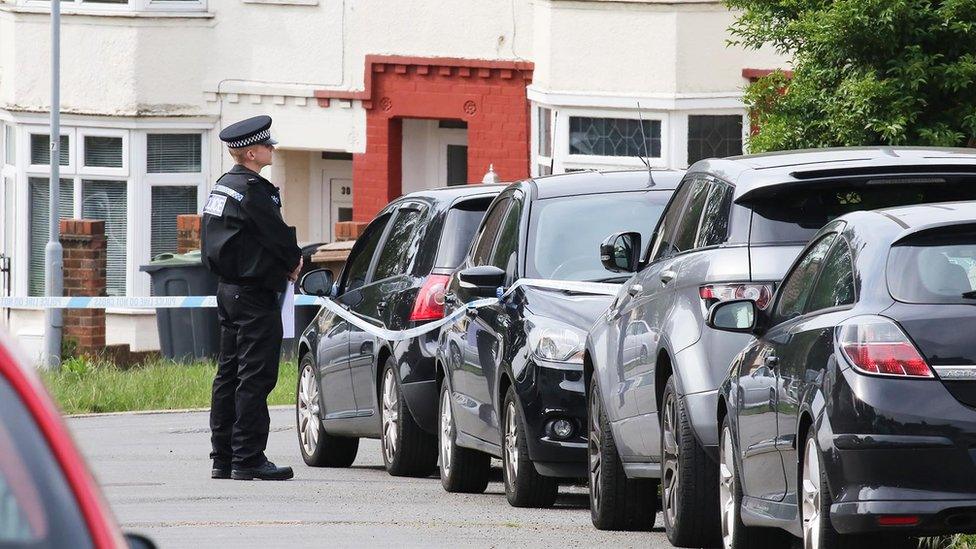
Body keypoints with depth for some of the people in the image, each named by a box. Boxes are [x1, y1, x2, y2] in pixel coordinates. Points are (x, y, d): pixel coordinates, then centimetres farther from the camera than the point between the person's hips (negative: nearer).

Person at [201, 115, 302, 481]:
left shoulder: (223, 186, 14)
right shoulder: (252, 189, -16)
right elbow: (277, 235, -15)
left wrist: (286, 263, 8)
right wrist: (294, 262, 7)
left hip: (229, 288, 10)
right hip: (255, 293, -10)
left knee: (229, 375, 12)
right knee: (254, 377, -7)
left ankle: (223, 458, 15)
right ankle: (248, 460, -8)